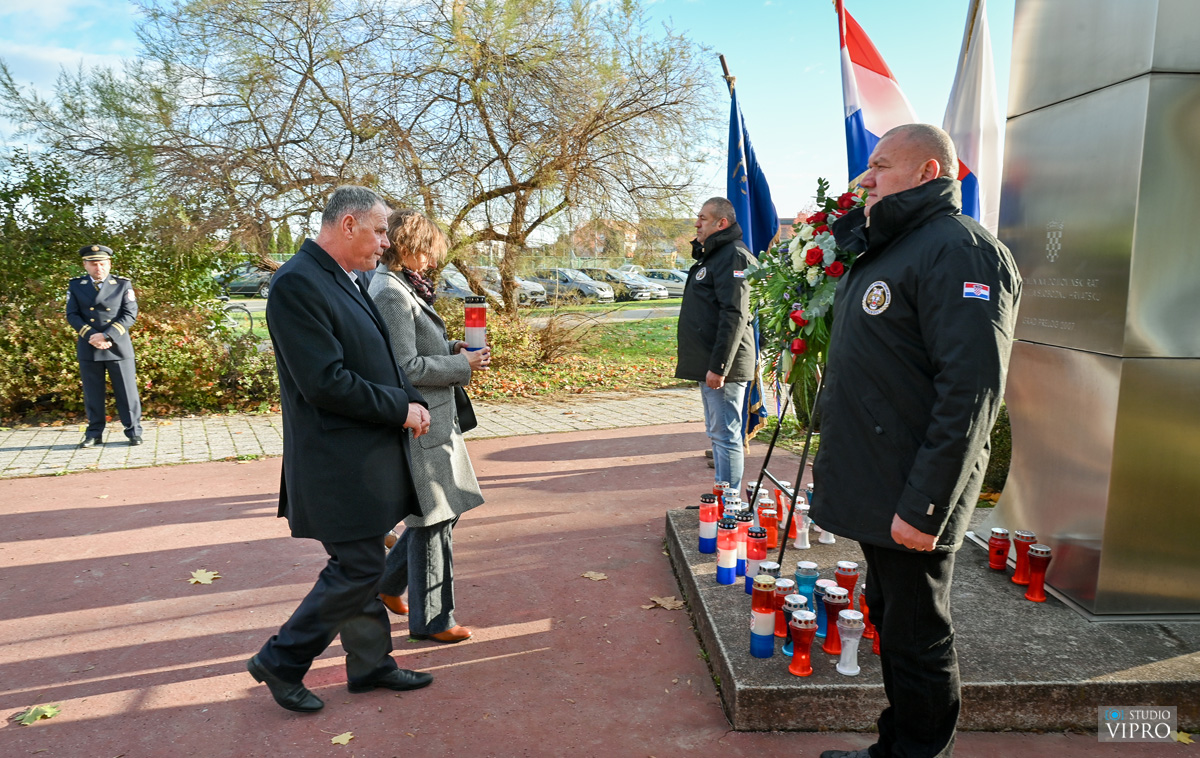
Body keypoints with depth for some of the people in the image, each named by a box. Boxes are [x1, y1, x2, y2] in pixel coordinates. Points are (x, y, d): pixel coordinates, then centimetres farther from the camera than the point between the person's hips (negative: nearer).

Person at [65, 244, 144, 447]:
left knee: (126, 391, 2)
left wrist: (107, 336, -16)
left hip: (118, 347, -1)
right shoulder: (75, 286, 7)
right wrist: (91, 336, -14)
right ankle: (94, 434, 17)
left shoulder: (123, 284, 3)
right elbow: (72, 315, 1)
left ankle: (134, 432, 10)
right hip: (88, 348, 1)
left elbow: (130, 314, -5)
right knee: (92, 393, 7)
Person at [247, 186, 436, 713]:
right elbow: (325, 383, -24)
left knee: (362, 566, 17)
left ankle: (371, 665, 31)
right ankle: (280, 662, 18)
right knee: (358, 569, -1)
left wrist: (410, 401, 2)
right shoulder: (297, 284, -18)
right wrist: (402, 408, -15)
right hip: (337, 462, -10)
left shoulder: (345, 280, 12)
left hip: (366, 454, 10)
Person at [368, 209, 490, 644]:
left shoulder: (404, 289, 14)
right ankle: (431, 620, 17)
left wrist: (452, 348, 7)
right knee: (433, 519, 1)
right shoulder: (391, 294, -18)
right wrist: (463, 365, -13)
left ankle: (389, 582, 35)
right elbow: (406, 366, -23)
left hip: (434, 420, 10)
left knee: (441, 513, 19)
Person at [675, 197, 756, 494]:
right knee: (717, 433, 17)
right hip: (708, 365, 11)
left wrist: (718, 366, -26)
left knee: (725, 435, -7)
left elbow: (734, 316, -23)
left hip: (721, 368, -11)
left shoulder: (733, 255, -14)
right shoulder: (712, 255, 20)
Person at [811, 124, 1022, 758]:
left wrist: (925, 506, -25)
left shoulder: (960, 249, -16)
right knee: (890, 622, 20)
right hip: (874, 491, 10)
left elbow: (969, 392, -24)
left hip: (910, 504, -9)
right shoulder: (887, 248, 15)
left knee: (917, 643, 5)